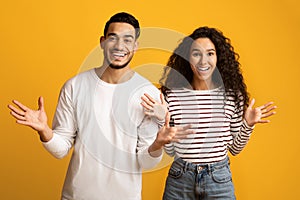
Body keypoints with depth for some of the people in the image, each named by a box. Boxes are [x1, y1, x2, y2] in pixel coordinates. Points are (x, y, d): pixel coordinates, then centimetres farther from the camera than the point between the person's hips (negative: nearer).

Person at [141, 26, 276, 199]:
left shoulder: (232, 95, -4)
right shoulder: (173, 94, -6)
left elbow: (234, 148, 6)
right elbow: (171, 151, 0)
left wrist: (248, 125, -9)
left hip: (219, 179, 0)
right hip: (180, 179, 0)